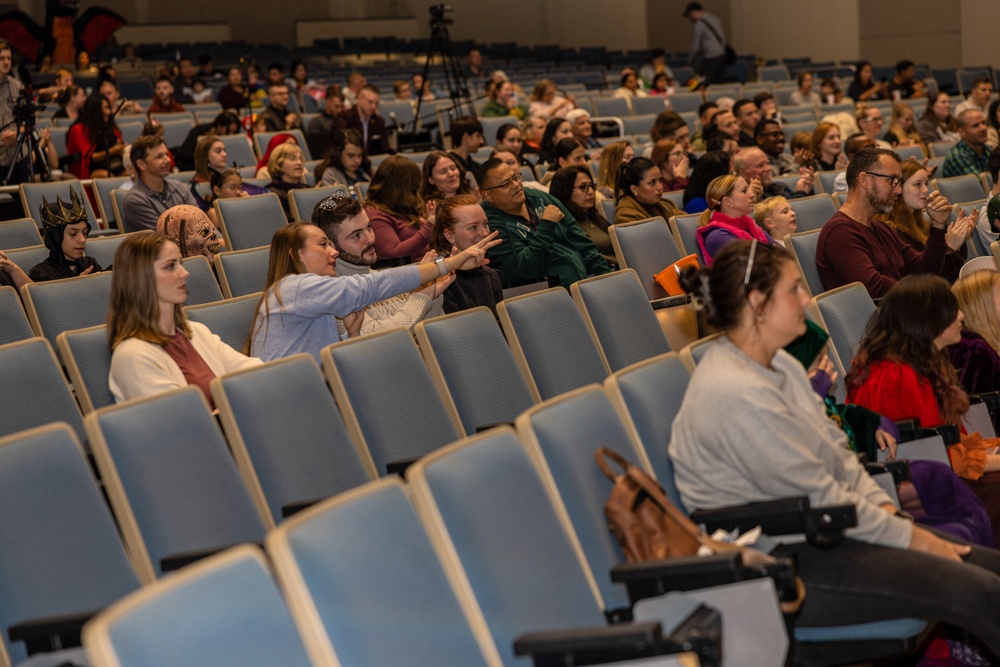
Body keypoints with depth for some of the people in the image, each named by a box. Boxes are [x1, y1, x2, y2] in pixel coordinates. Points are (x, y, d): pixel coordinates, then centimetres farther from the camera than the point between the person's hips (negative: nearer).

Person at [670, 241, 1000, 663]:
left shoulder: (780, 366, 10)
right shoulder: (737, 395, -23)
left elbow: (836, 450, 13)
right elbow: (819, 498, -19)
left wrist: (886, 507, -2)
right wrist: (909, 537, -12)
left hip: (820, 531, 10)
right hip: (779, 567, -10)